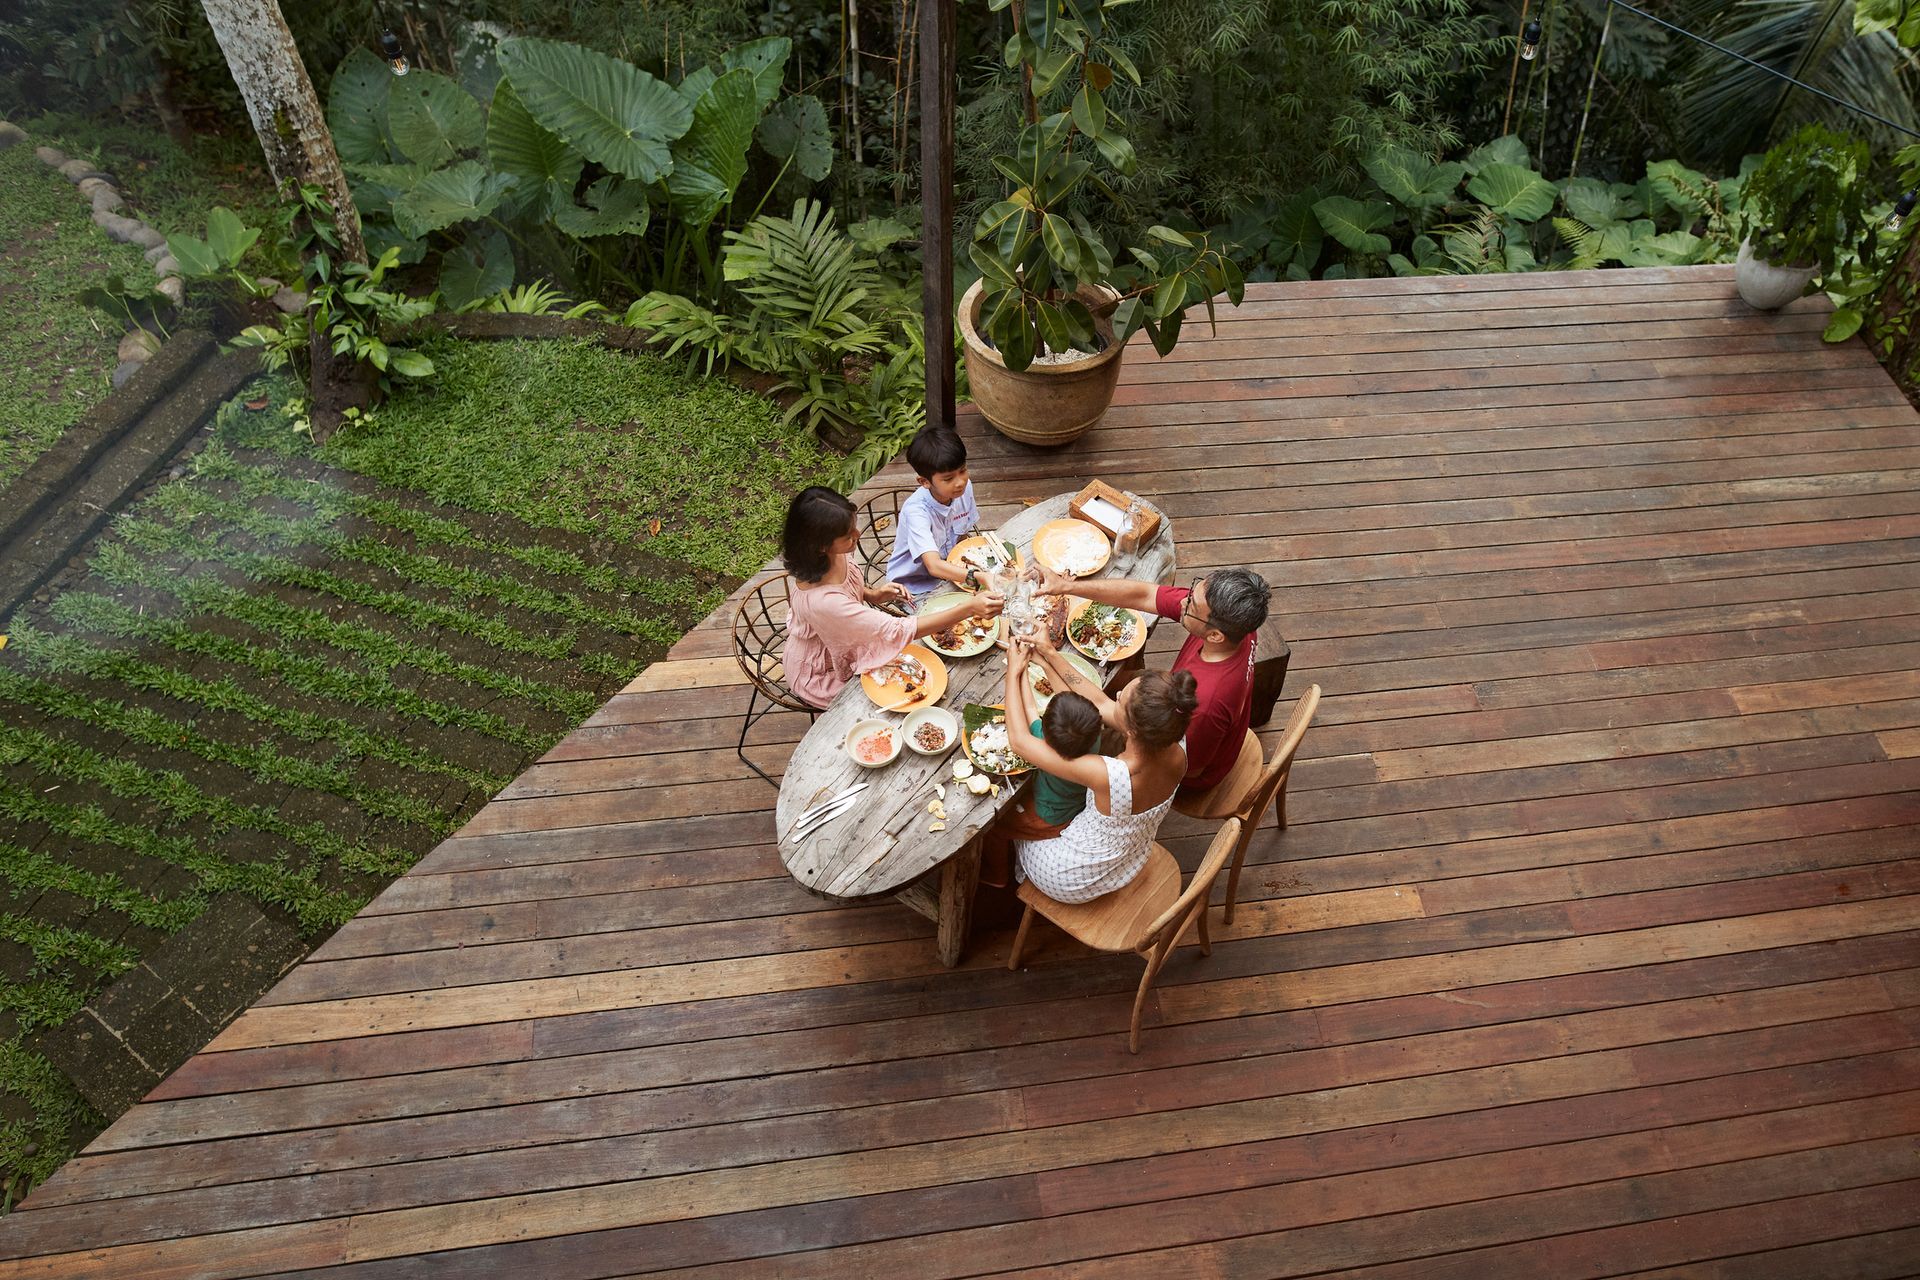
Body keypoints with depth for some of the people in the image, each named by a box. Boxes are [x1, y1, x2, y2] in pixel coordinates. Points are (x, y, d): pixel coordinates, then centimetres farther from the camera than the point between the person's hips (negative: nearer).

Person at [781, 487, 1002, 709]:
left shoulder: (834, 556, -18)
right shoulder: (823, 602, -42)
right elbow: (899, 632, -40)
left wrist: (874, 595, -14)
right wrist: (968, 608, -42)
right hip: (821, 677, -7)